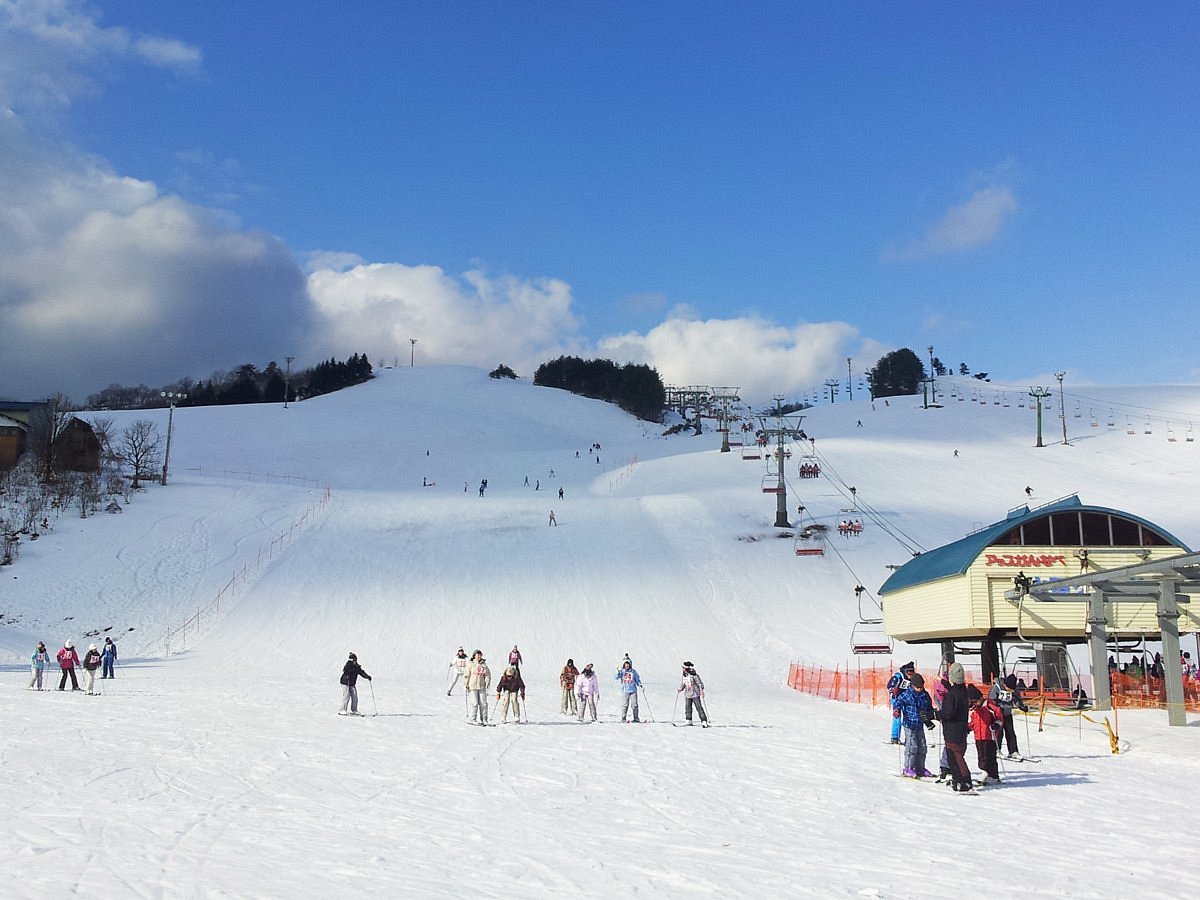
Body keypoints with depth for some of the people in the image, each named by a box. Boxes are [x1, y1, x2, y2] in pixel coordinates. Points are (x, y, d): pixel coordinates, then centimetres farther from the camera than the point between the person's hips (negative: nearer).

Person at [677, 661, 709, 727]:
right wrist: (679, 689, 6)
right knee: (688, 708, 9)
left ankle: (704, 722, -8)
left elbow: (700, 683, -11)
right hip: (687, 694, 7)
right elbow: (683, 684, 19)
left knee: (699, 708, -8)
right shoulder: (684, 675, 6)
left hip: (695, 694, -7)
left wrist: (701, 691, -15)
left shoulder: (694, 675, -16)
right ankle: (688, 721, 22)